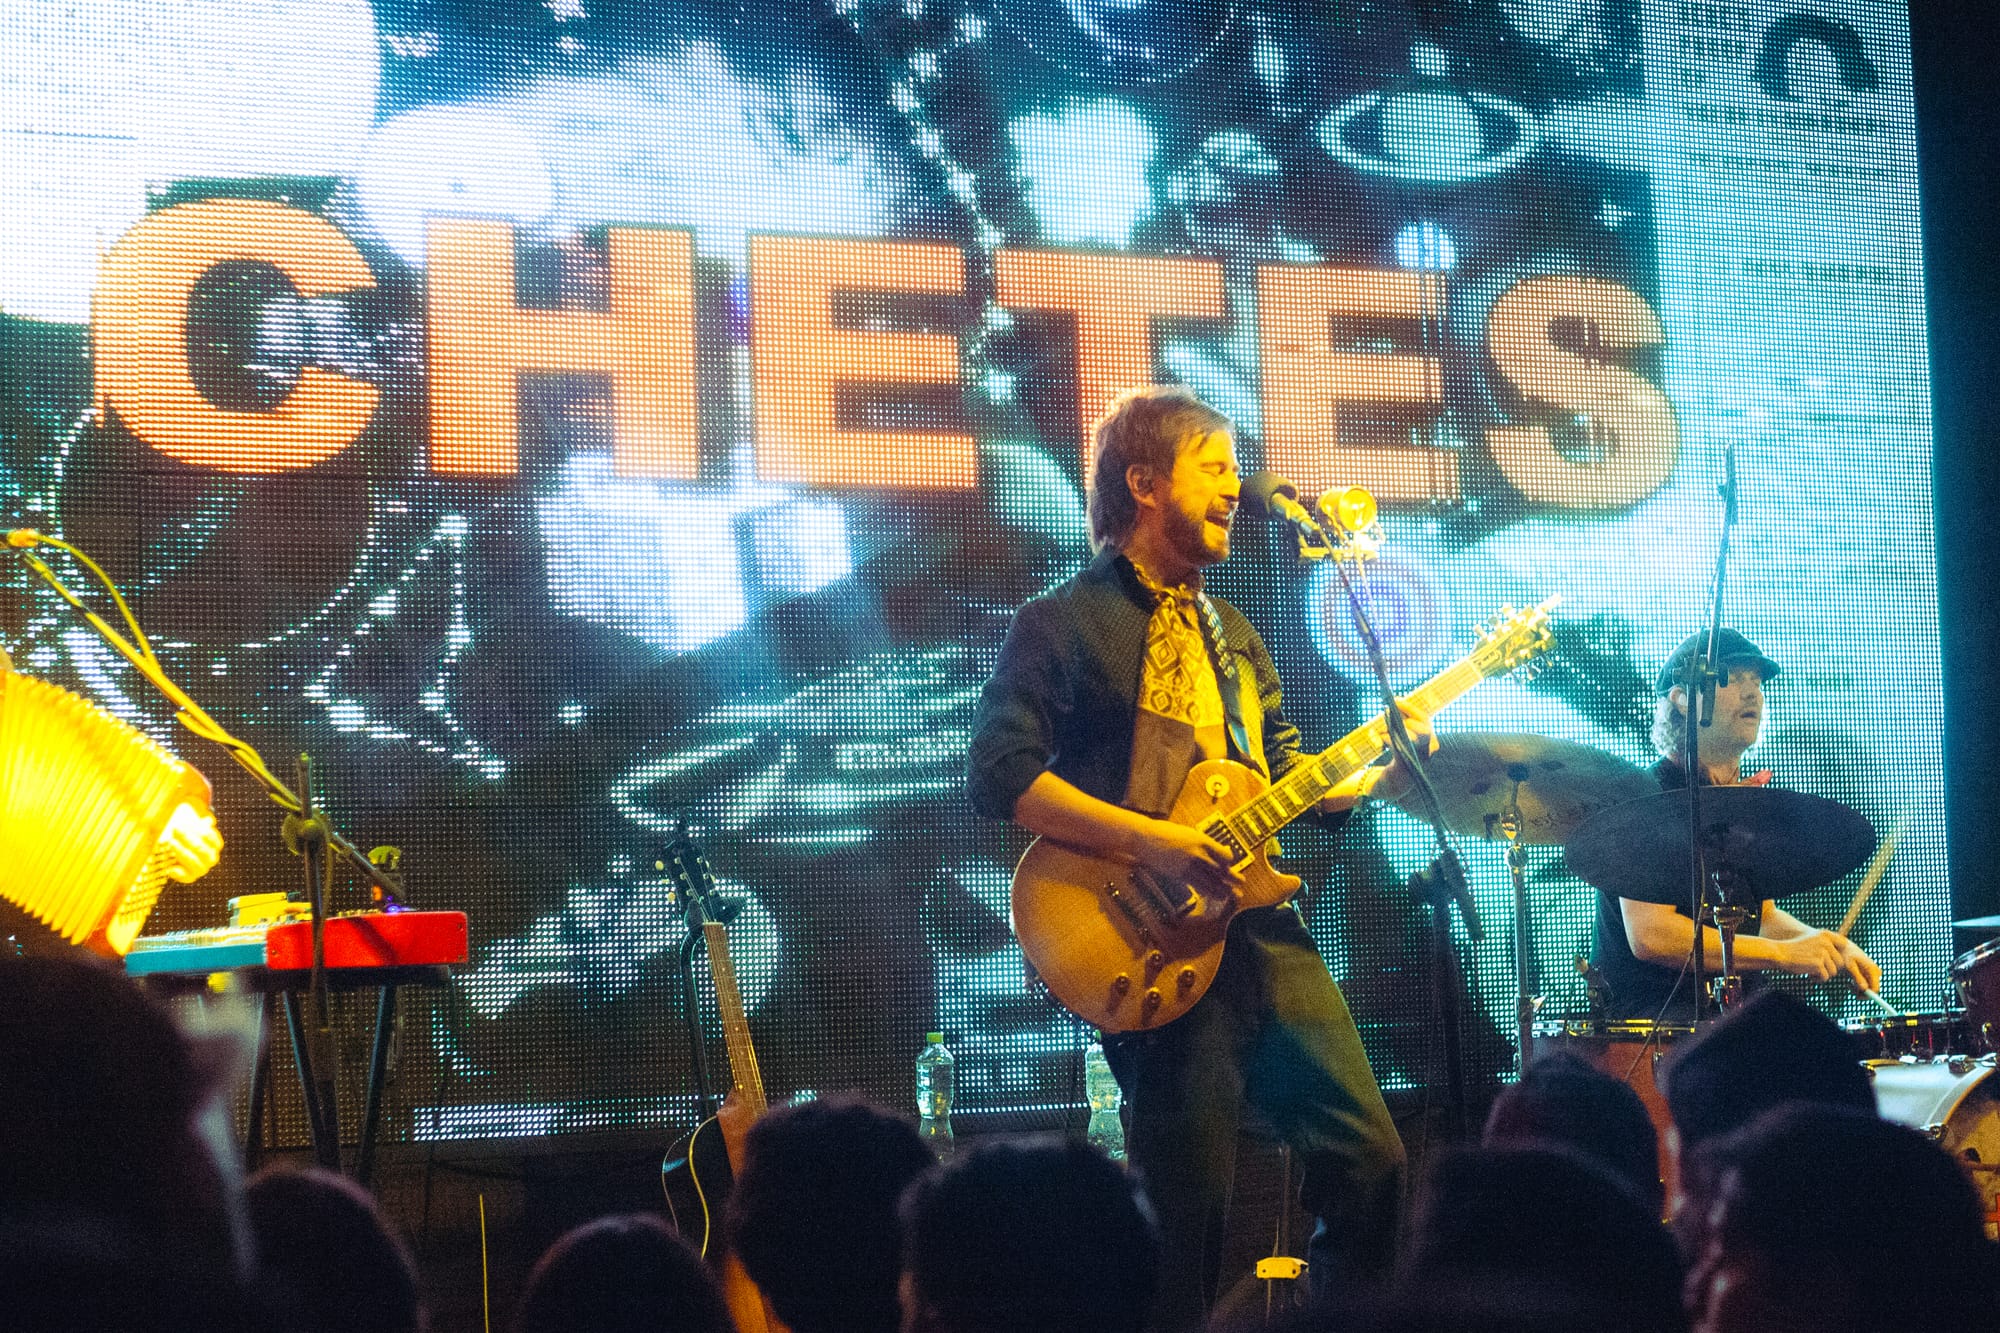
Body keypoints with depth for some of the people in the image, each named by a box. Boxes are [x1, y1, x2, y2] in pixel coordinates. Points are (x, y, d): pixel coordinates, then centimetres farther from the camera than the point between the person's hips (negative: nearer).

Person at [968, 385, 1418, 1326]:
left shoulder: (1230, 633, 22)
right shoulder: (1065, 624, -2)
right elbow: (1000, 776, -14)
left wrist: (1382, 766, 6)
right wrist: (1150, 841, -20)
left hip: (1261, 925, 7)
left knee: (1369, 1157, 3)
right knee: (1190, 1207, -6)